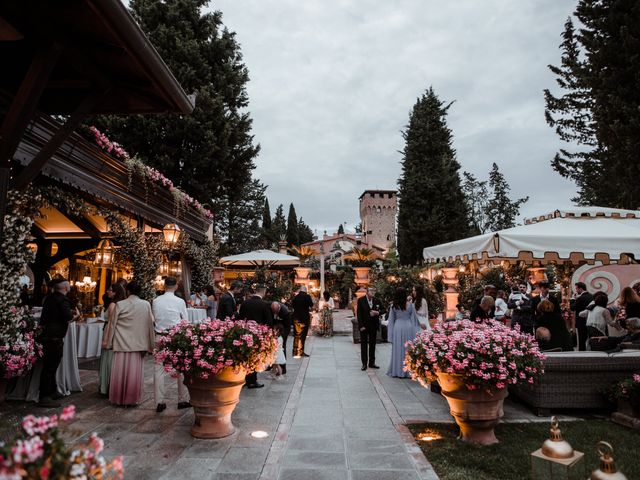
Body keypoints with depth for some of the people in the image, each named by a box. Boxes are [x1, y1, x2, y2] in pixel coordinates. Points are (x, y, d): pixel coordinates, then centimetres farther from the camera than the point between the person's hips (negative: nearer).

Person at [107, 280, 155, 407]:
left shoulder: (119, 305, -4)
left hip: (121, 343, 0)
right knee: (134, 372, 5)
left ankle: (118, 398, 21)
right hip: (138, 343, 0)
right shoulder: (146, 305, -3)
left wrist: (109, 343, 14)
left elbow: (113, 325, 2)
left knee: (120, 371, 10)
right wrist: (150, 344, 9)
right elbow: (150, 324, 1)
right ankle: (132, 398, 13)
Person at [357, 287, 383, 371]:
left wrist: (378, 312, -11)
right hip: (364, 326, -3)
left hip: (374, 325, 3)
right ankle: (364, 364, 10)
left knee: (372, 344, 10)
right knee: (364, 344, 4)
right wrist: (361, 326, -14)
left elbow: (382, 309, 12)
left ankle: (371, 363, 19)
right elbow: (359, 313, -9)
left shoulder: (377, 301, 1)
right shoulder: (361, 300, -8)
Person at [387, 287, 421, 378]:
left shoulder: (393, 306, -2)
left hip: (397, 327, 1)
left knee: (398, 349, 8)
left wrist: (391, 335, 8)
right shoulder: (410, 305, -4)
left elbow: (391, 321, 2)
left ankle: (397, 371, 13)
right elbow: (414, 319, 0)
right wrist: (416, 332, 9)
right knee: (408, 350, 6)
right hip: (408, 328, -1)